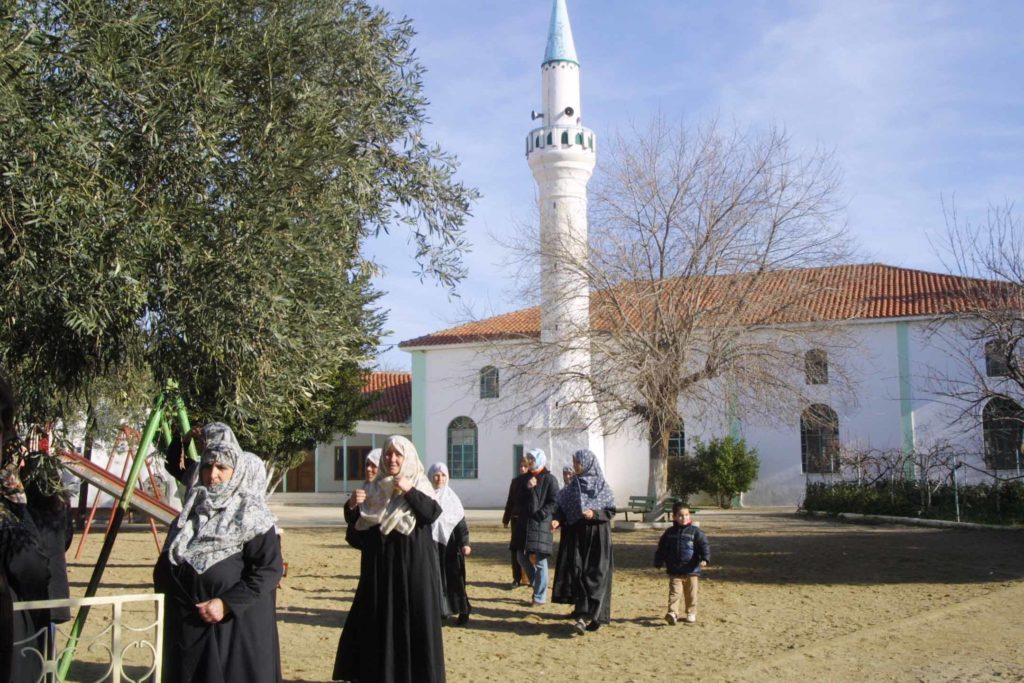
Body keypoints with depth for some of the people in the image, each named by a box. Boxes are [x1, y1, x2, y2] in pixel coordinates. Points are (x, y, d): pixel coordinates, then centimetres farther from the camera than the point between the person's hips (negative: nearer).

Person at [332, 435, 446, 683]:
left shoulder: (419, 484, 0)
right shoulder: (374, 488, 8)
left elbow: (432, 514, -16)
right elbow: (358, 528, 8)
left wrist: (409, 491, -24)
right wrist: (356, 507, -10)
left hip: (413, 563, -3)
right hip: (380, 563, 3)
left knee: (413, 616, -2)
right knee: (377, 619, 5)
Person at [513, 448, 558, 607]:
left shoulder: (549, 479, -3)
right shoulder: (525, 478, 12)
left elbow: (554, 502, -8)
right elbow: (519, 499, 7)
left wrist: (540, 515, -16)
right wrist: (528, 488, -9)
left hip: (541, 523, -6)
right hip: (524, 523, 6)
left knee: (540, 559, -5)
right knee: (522, 558, 9)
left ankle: (540, 596, 3)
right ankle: (538, 585, 28)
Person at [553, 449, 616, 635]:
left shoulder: (602, 485, -3)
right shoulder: (573, 486, 9)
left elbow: (611, 511, -3)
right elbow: (563, 508, 7)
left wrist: (595, 513, -20)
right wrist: (557, 520, -12)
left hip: (598, 534, -4)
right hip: (578, 534, 4)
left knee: (596, 574, -6)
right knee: (578, 572, -3)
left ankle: (594, 616, -6)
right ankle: (583, 615, 1)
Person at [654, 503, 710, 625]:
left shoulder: (695, 531, -2)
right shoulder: (669, 532, 6)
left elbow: (704, 545, -8)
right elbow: (661, 549, 13)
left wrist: (705, 559, -23)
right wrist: (658, 563, 11)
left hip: (691, 570, -1)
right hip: (674, 571, 1)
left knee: (691, 594, 9)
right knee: (674, 593, -8)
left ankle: (691, 613, 23)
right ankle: (672, 613, -14)